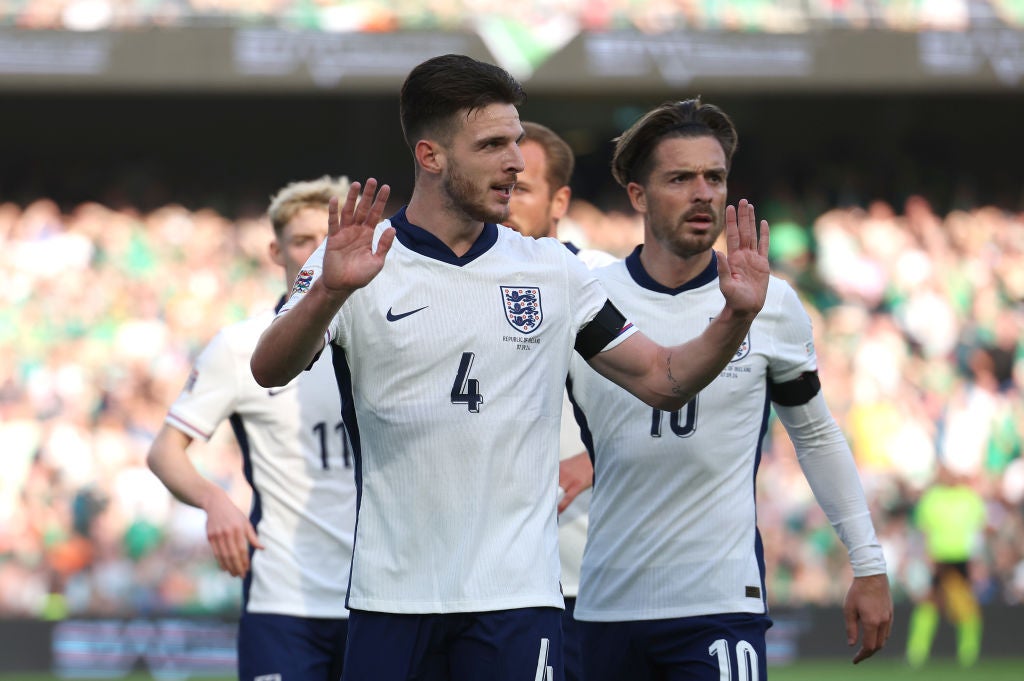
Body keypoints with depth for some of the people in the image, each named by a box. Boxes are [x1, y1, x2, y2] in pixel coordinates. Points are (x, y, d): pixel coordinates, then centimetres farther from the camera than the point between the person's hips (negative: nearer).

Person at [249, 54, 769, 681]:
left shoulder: (553, 270, 10)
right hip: (392, 598, -1)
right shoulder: (354, 264, -1)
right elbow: (270, 371, -15)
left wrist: (736, 317, -6)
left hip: (517, 598, 1)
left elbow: (662, 381, 11)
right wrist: (330, 292, -34)